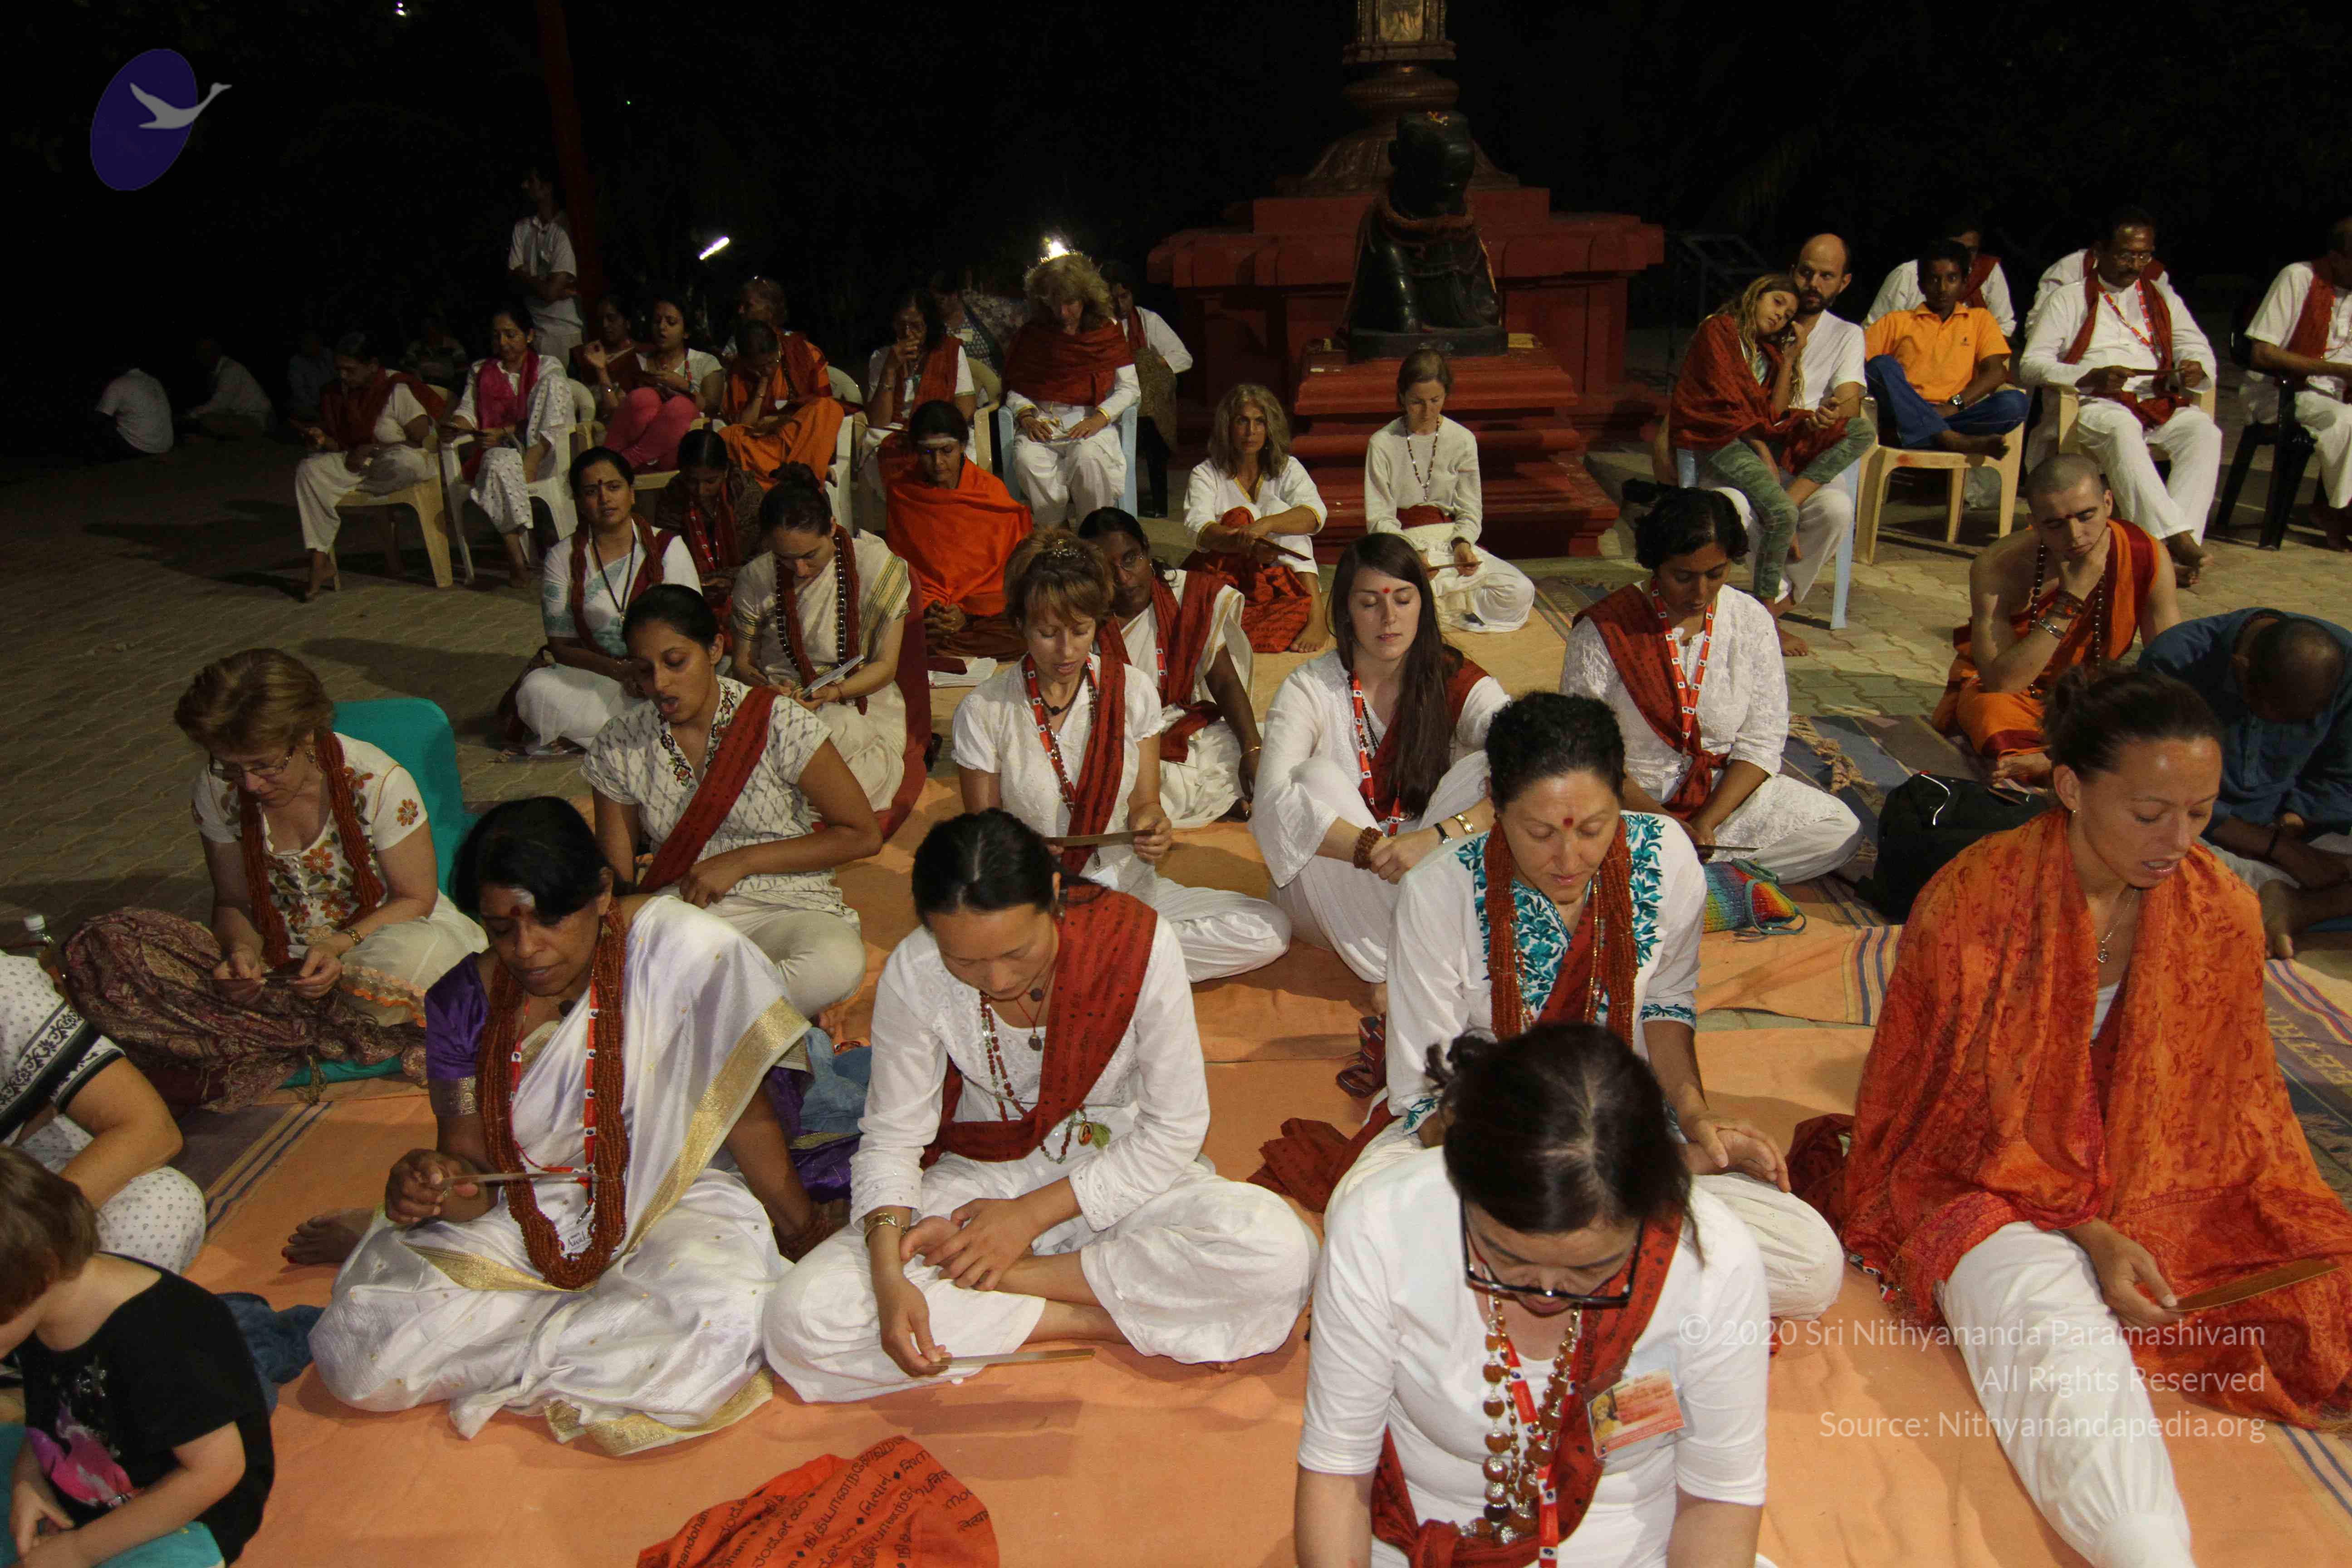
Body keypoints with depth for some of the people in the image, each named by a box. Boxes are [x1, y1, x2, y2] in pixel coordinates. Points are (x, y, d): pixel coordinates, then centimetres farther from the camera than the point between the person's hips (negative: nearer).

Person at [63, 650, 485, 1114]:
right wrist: (242, 950, -18)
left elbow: (416, 899, -7)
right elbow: (233, 902, 5)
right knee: (104, 946, -21)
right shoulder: (217, 789, -5)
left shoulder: (376, 780, -16)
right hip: (277, 964, 4)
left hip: (382, 936, -3)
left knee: (423, 953, -43)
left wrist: (341, 946, -24)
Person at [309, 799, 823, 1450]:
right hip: (523, 1218, 1)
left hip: (672, 1203, -1)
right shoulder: (466, 1002, -7)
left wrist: (803, 1230, -5)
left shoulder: (684, 948, -18)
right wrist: (439, 1184, -26)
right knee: (360, 1361, -18)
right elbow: (472, 1167, -2)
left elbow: (744, 1109, -9)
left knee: (717, 1336, -33)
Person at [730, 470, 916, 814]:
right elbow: (743, 663, 12)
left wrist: (836, 692, -19)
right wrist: (765, 685, -13)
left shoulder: (877, 565, -4)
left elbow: (885, 666, 0)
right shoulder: (756, 579, 2)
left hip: (861, 703, 0)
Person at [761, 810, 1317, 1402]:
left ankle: (1014, 1277, -16)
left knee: (1279, 1255, -30)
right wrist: (888, 1277, -24)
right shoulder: (914, 977, -18)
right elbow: (892, 1136, -7)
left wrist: (1031, 1214, -18)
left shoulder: (1138, 944, -22)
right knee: (801, 1321, -23)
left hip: (1118, 1175, -1)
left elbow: (1174, 1129, -13)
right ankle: (1092, 1318, -18)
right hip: (978, 1178, 1)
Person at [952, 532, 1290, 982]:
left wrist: (1152, 826, -17)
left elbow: (1145, 802, 7)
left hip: (1128, 886, 3)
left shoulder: (1132, 691, 0)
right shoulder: (983, 711, -6)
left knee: (1271, 931, -17)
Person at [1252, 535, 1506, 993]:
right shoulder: (1309, 689, -9)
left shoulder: (1457, 683, -6)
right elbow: (1274, 802, -26)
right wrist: (1378, 851, -37)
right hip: (1334, 899, 0)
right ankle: (1391, 967, -26)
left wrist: (1438, 837, -38)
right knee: (1320, 777, -27)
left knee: (1480, 770, -21)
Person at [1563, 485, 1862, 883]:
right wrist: (1662, 821, -22)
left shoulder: (1752, 622, 0)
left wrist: (1706, 822, -16)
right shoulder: (1603, 631, -10)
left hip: (1725, 793, 5)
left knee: (1842, 830, -15)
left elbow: (1761, 742, -2)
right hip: (1630, 801, -4)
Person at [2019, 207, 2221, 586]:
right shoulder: (2069, 299, 13)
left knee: (2204, 430, -29)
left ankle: (2178, 543, -39)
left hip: (2160, 406, 4)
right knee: (2122, 428, -39)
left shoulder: (2162, 297, 27)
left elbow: (2201, 352, 24)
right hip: (2093, 407, -4)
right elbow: (2032, 365, 2)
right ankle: (2175, 537, -46)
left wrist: (2195, 370, -3)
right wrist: (2092, 377, -14)